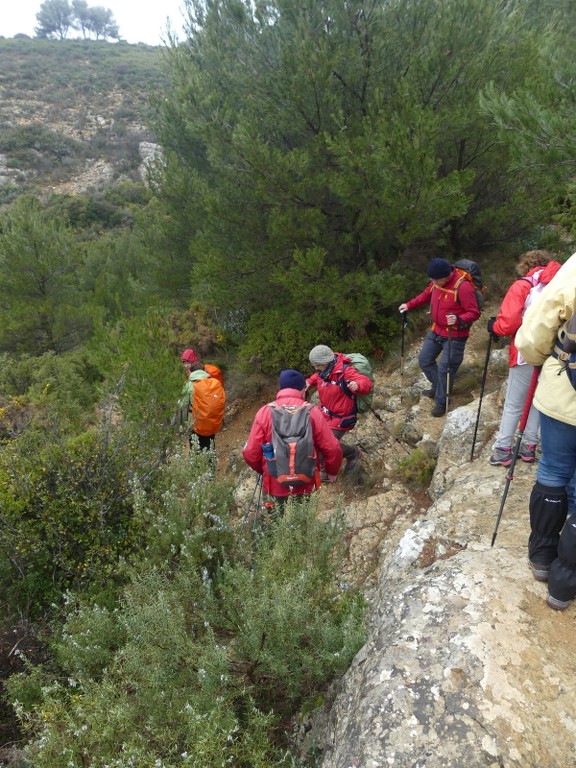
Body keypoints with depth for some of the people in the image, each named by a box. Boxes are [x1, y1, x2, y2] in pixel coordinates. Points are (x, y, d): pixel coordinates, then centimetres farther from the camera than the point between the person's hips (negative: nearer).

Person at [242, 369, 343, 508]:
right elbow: (332, 449, -10)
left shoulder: (265, 412, -10)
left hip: (275, 483, 0)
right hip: (304, 484, 0)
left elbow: (250, 453, -9)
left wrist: (262, 470, 12)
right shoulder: (312, 412, -11)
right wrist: (332, 471, 10)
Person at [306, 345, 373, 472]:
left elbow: (367, 382, -32)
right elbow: (316, 377, 22)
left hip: (341, 417, -8)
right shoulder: (323, 370, -3)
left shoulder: (345, 371, -27)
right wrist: (309, 382, 2)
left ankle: (353, 453, 22)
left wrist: (358, 385, -54)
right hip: (326, 414, 8)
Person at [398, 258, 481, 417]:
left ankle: (441, 402, 15)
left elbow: (474, 313, -22)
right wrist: (409, 305, 2)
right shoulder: (436, 282, -5)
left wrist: (458, 319, -39)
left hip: (455, 336, -7)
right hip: (436, 330, 8)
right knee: (424, 359, 15)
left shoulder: (463, 287, -27)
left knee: (444, 368, -4)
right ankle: (438, 387, 38)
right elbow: (426, 295, 15)